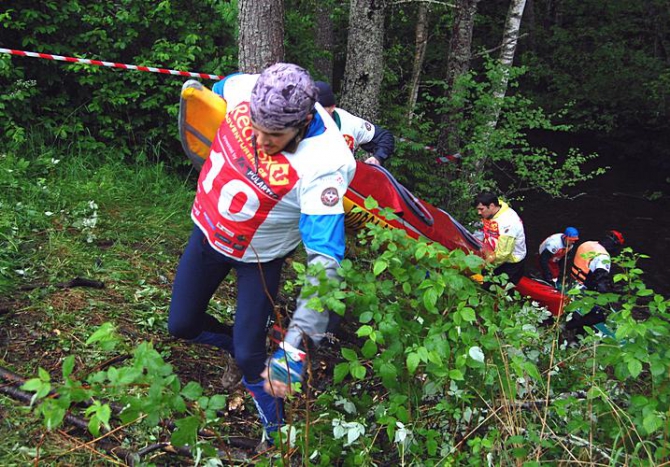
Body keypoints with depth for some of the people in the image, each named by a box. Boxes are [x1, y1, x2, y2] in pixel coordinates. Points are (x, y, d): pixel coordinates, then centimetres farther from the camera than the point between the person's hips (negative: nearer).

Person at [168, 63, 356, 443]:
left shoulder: (322, 166, -38)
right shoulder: (244, 90, -26)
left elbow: (324, 259, -41)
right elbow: (223, 86, 2)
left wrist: (297, 345, -47)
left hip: (259, 256, -5)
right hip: (208, 230, 5)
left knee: (249, 356, -2)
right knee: (182, 325, 14)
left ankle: (267, 395, 33)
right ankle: (240, 345, 44)